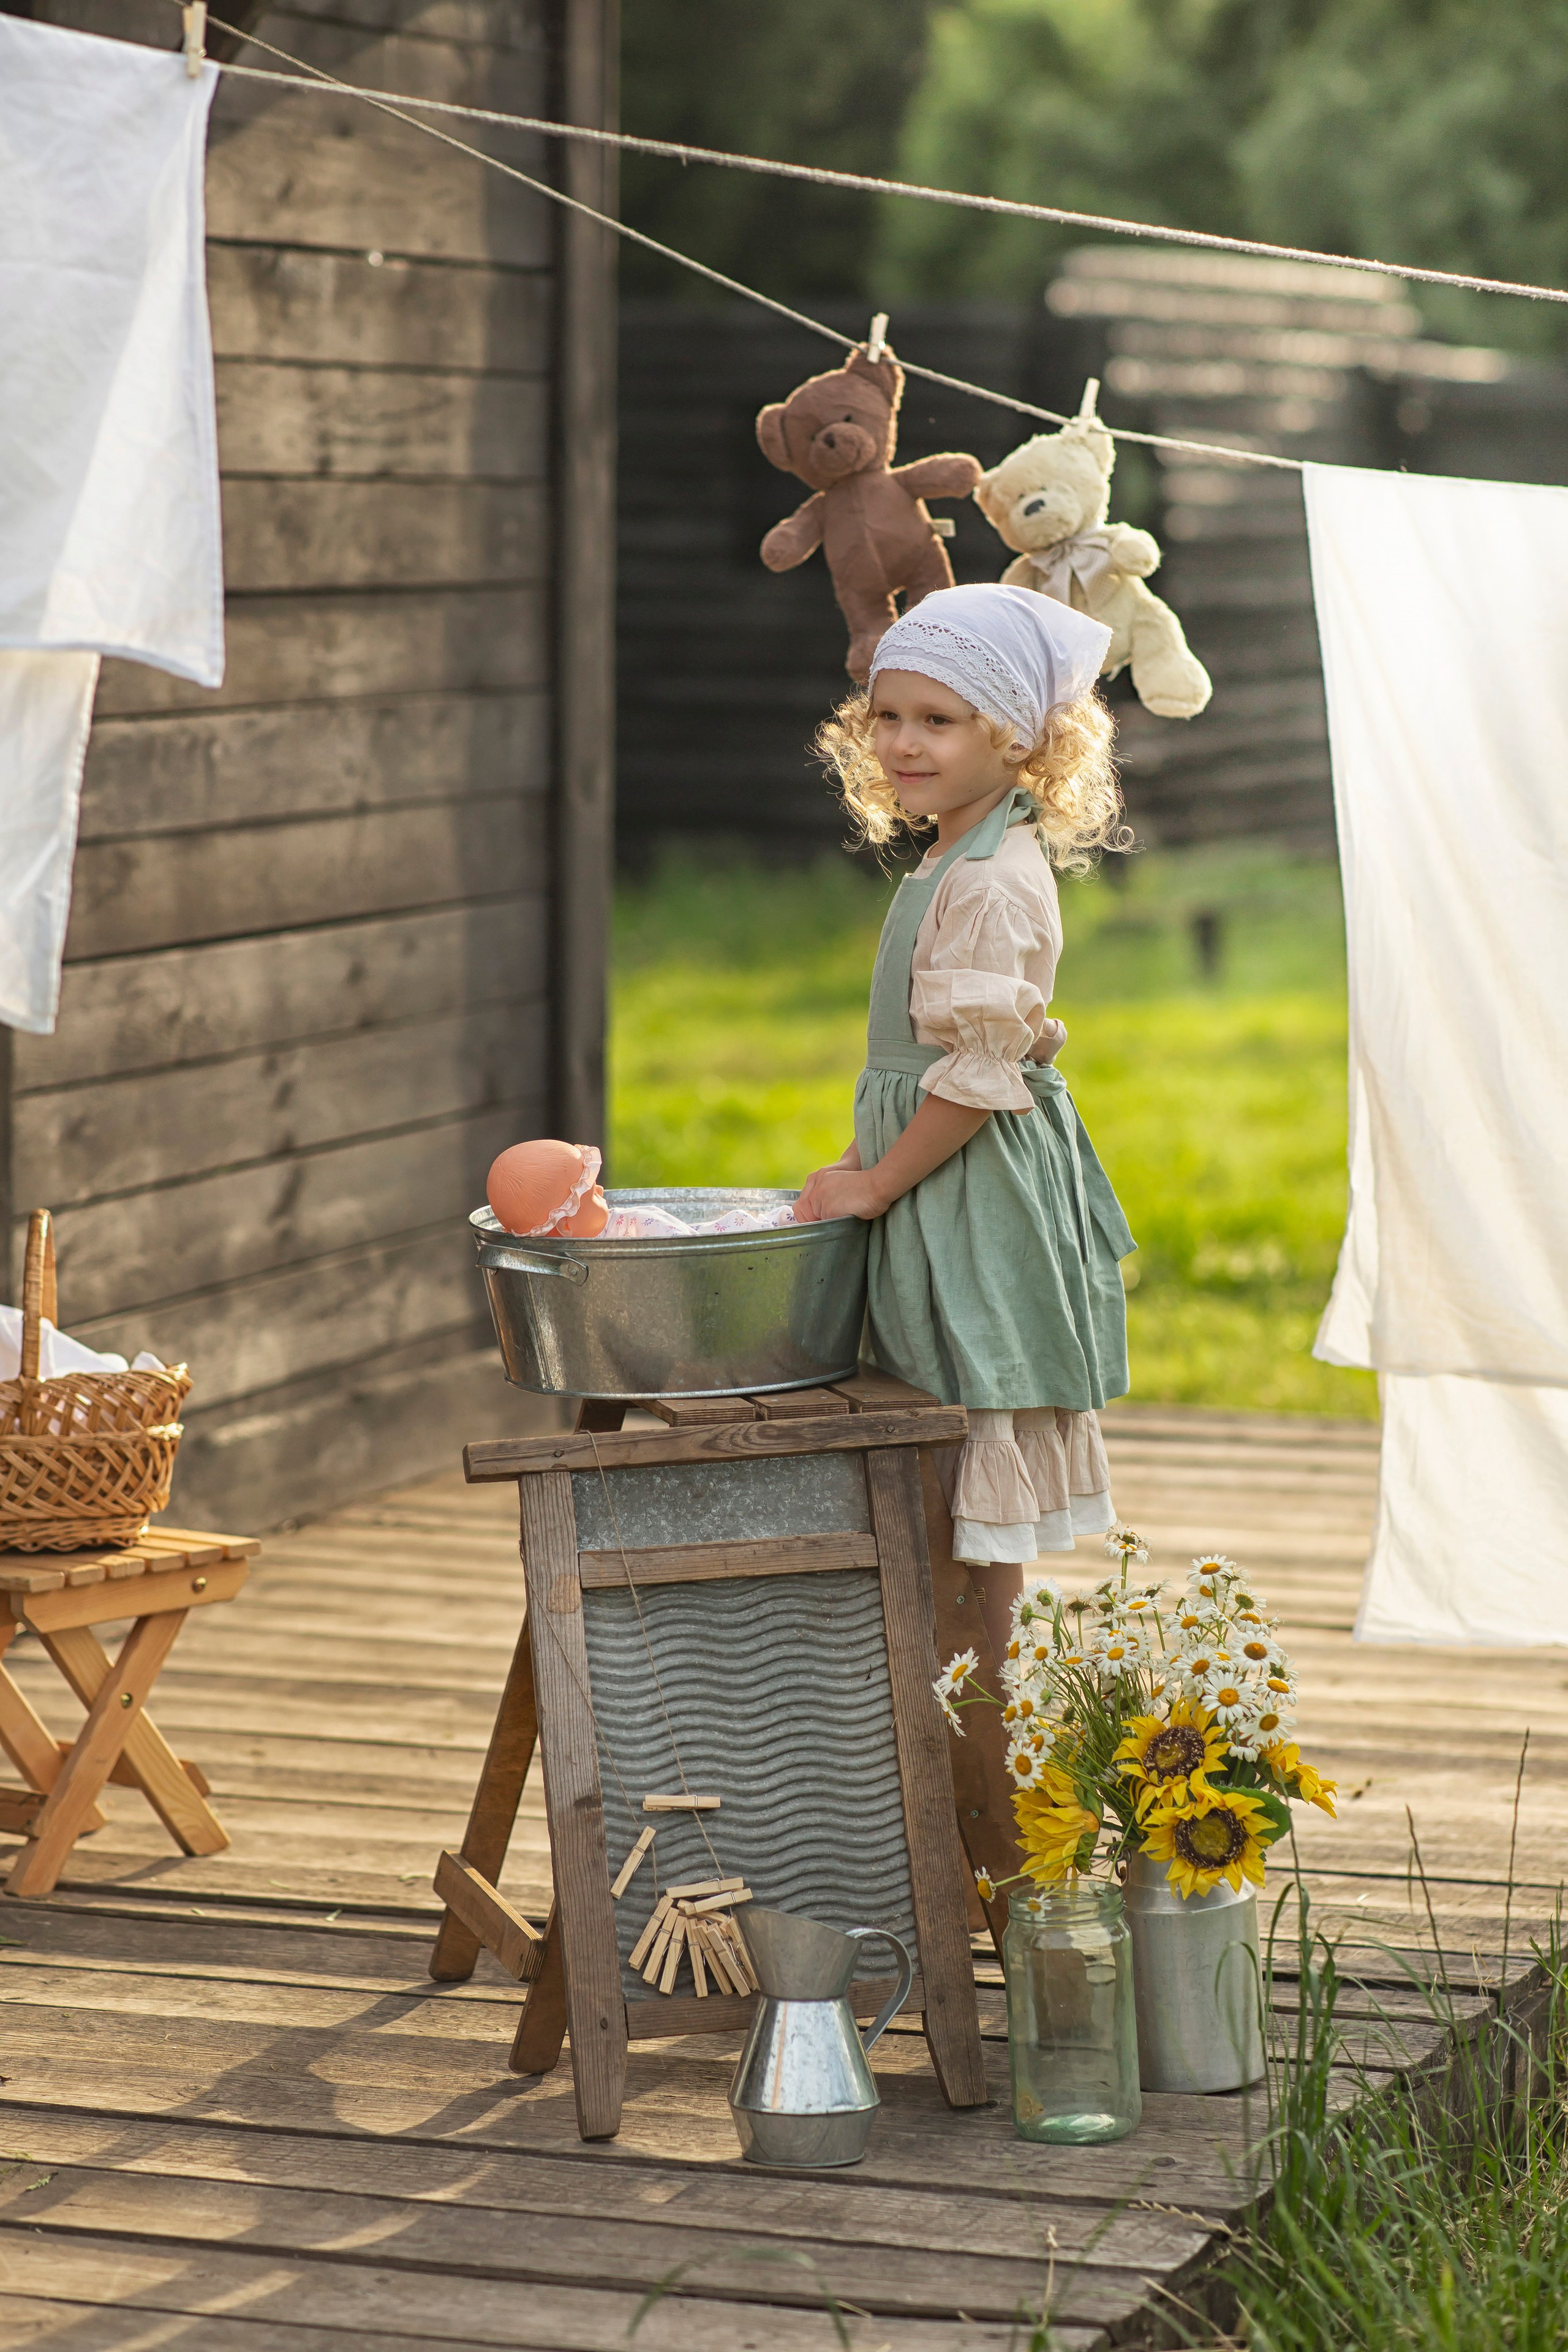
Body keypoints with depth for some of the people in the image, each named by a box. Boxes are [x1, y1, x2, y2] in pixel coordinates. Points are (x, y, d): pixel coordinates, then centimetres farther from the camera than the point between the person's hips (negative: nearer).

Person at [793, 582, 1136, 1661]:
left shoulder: (995, 885, -19)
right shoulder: (954, 864, 12)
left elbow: (978, 1074, -21)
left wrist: (878, 1182, -15)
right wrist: (860, 1163, 15)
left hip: (978, 1195, -10)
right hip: (937, 1182, 10)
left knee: (981, 1458, -3)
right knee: (954, 1443, 12)